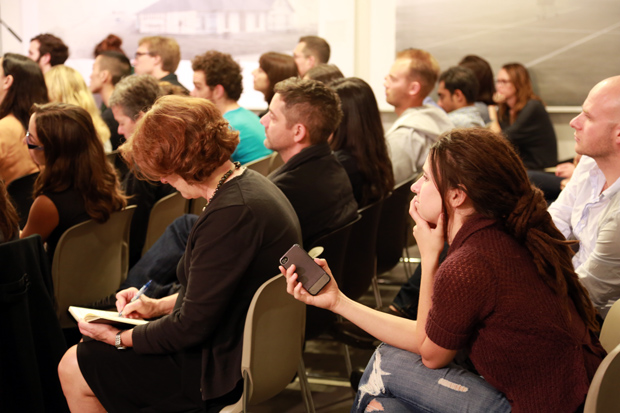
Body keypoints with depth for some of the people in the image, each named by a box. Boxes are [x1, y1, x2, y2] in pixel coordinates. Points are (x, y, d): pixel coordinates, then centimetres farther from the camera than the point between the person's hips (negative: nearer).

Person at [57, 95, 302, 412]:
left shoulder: (231, 214, -30)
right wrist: (158, 305, 12)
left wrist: (120, 337, -10)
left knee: (73, 368, 0)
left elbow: (191, 327, -24)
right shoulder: (248, 183, 3)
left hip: (225, 368, -10)